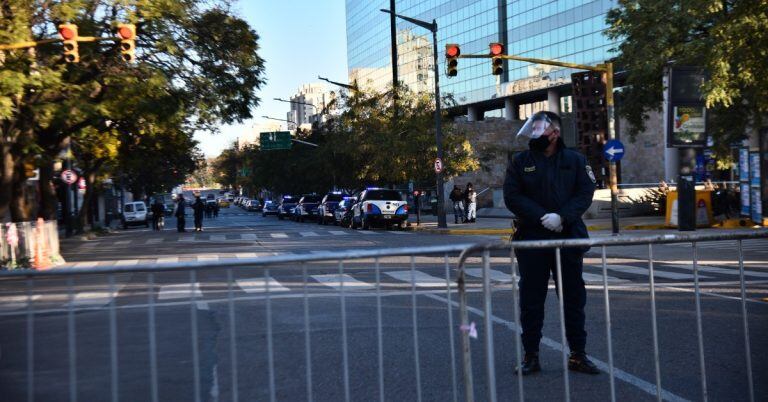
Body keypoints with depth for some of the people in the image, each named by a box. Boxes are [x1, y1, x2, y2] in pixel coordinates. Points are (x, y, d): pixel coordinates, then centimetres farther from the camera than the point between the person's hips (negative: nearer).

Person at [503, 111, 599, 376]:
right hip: (531, 239, 0)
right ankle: (531, 356, 13)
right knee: (531, 299, 4)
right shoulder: (519, 162, 4)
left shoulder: (575, 160, 6)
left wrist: (562, 217, -17)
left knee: (574, 297, 7)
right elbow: (512, 197, -4)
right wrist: (541, 217, -15)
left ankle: (578, 354, 18)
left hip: (568, 238, 1)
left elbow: (585, 193, -2)